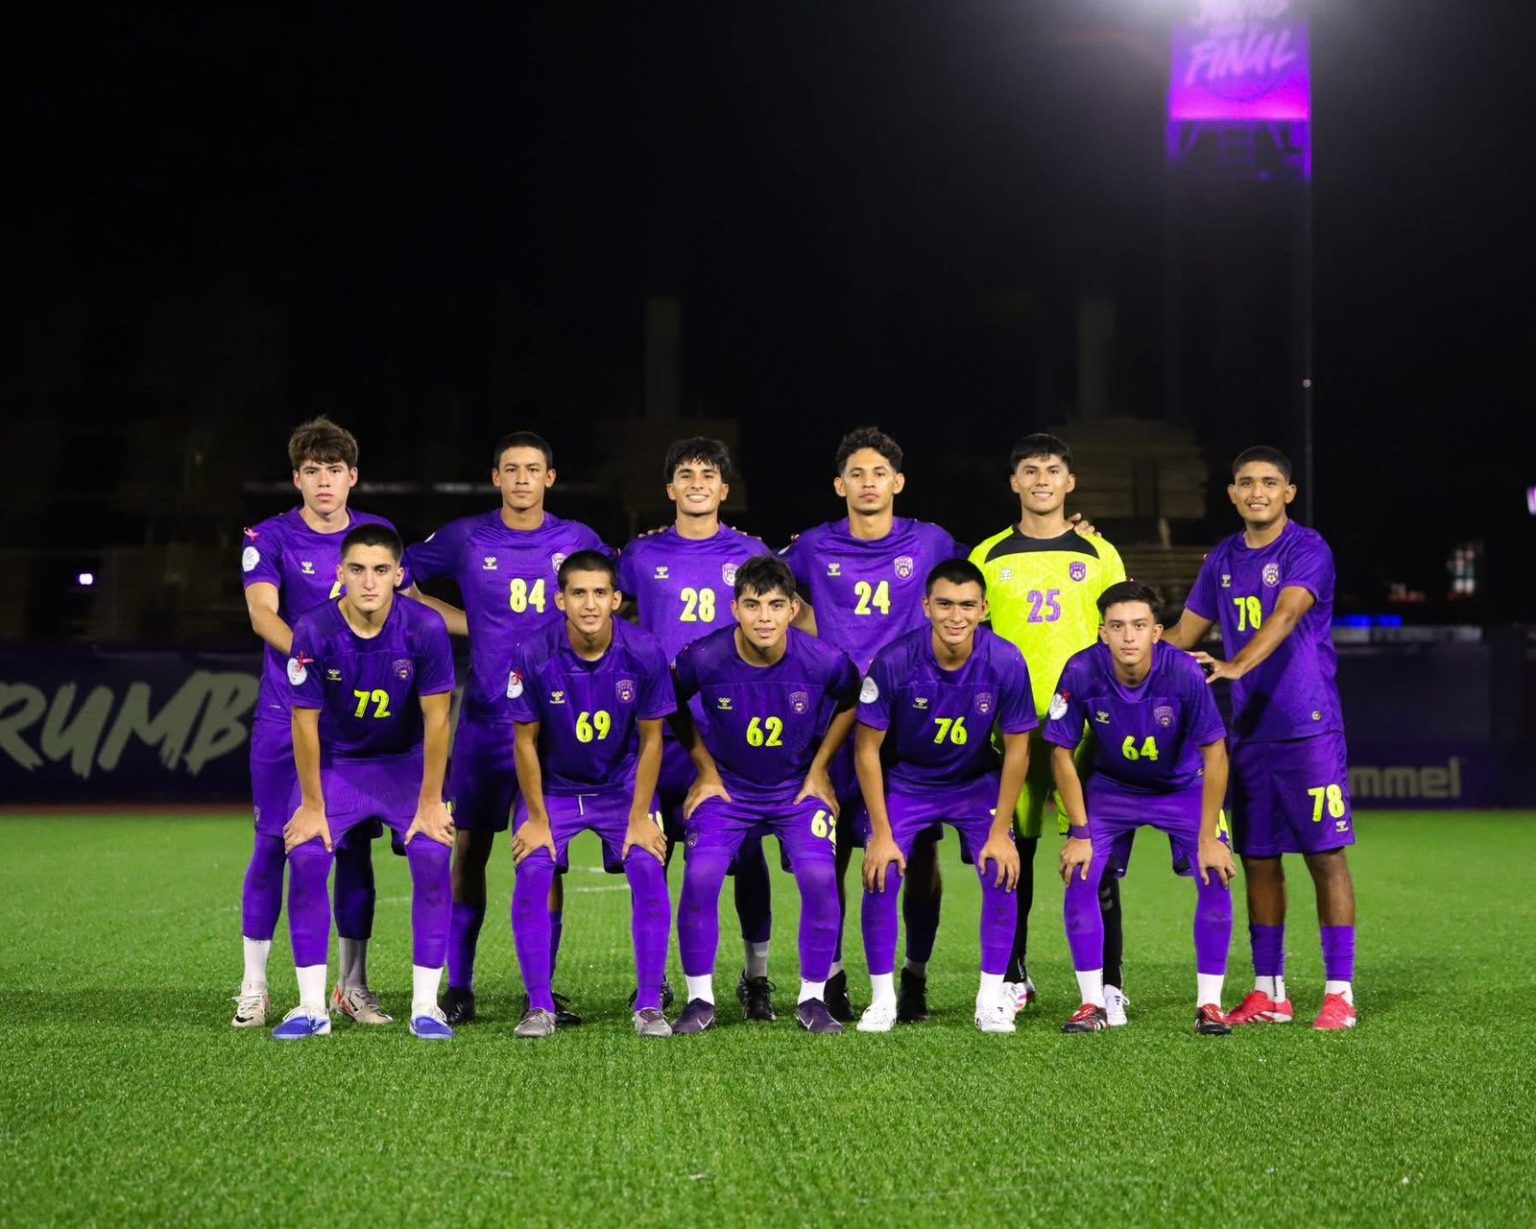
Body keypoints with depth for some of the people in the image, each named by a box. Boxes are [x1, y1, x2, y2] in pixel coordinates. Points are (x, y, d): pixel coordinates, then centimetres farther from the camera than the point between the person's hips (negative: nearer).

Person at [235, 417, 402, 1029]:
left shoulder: (378, 534, 7)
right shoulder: (270, 537, -2)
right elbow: (263, 614, -16)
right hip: (285, 714, -2)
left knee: (355, 845, 4)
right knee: (273, 841, -2)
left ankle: (351, 986, 14)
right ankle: (253, 986, 9)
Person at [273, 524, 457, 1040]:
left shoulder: (425, 628, -22)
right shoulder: (314, 631, -22)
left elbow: (436, 718, -14)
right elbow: (306, 722, -13)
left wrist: (431, 802, -12)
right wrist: (312, 805, -9)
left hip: (405, 762, 0)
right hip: (335, 763, 0)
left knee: (432, 856, -20)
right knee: (305, 858, -18)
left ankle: (425, 1006, -8)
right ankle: (313, 1007, -6)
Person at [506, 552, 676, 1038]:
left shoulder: (644, 653, -19)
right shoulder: (534, 655, -21)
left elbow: (651, 739, -8)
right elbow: (526, 742, -9)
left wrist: (640, 817, -10)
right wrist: (537, 818, -8)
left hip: (622, 785, 0)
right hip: (553, 786, 0)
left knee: (648, 867, -18)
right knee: (533, 871, -19)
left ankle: (649, 1005, -8)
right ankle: (539, 1007, -8)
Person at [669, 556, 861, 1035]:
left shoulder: (825, 661, -21)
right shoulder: (703, 659, -21)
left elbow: (849, 703, 3)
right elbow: (674, 708, 1)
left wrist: (819, 769, 2)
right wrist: (706, 771, 1)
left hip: (799, 788, 0)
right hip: (727, 787, 0)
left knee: (819, 877, -19)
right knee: (700, 877, -18)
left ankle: (813, 999, -1)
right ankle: (700, 999, -2)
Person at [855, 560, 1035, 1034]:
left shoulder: (1006, 663, -23)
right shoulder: (894, 662, -26)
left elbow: (1016, 750, -11)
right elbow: (867, 748, -15)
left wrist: (1000, 831, -11)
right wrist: (881, 832, -16)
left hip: (977, 784, 1)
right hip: (904, 782, -1)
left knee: (1002, 875, -13)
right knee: (881, 877, -14)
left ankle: (991, 1001, 1)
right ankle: (882, 1000, 1)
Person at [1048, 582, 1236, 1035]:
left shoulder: (1184, 673, -29)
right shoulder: (1081, 672, -26)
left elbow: (1214, 752, -19)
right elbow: (1062, 754, -13)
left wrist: (1208, 837, -18)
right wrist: (1080, 832, -14)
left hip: (1183, 787, -1)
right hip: (1111, 788, 1)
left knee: (1215, 878, -16)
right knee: (1079, 876, -14)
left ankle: (1209, 1004, -2)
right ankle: (1093, 1004, -1)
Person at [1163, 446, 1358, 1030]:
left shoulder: (1307, 550, -7)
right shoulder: (1223, 561, 12)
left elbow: (1286, 615, -24)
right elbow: (1182, 635, 20)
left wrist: (1237, 665, -38)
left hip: (1310, 729, -6)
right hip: (1249, 734, 6)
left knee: (1326, 855, -4)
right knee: (1258, 860, 8)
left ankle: (1339, 993, 0)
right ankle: (1269, 993, 16)